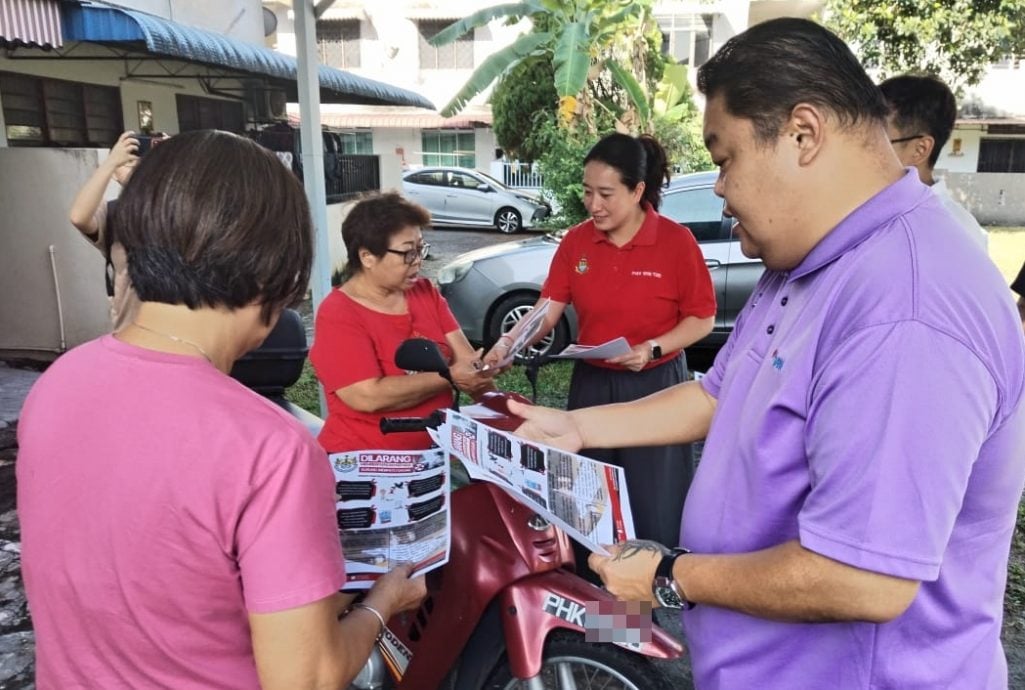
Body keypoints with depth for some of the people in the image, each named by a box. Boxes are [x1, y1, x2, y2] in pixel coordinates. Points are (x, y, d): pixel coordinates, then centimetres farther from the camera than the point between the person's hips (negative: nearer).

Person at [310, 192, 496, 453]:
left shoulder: (426, 293, 7)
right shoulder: (337, 315, -12)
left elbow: (467, 359, 1)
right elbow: (369, 397, -21)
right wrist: (450, 378, -16)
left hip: (434, 448, 6)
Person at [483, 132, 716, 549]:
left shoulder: (676, 241, -11)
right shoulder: (576, 241, 0)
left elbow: (702, 319, -7)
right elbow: (548, 311, -4)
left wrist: (651, 349, -21)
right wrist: (507, 344, -21)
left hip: (655, 386, -4)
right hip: (592, 384, 4)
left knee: (654, 512, 6)